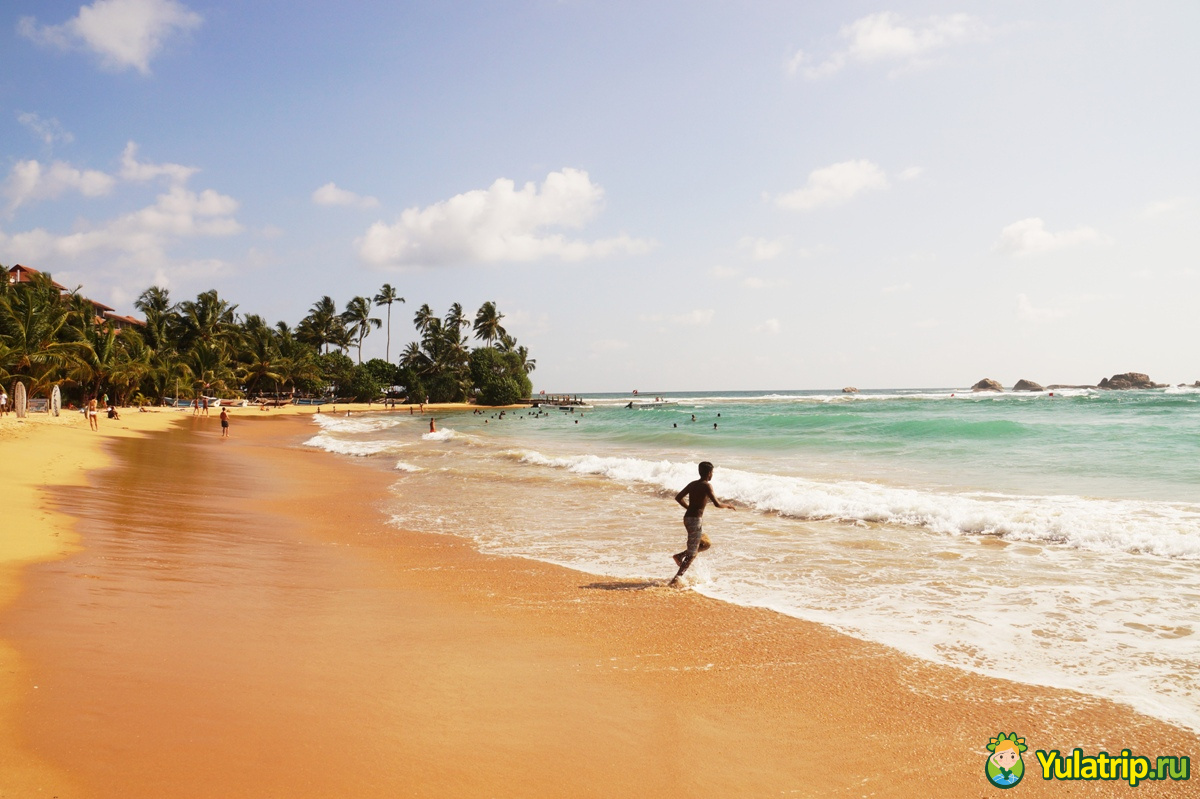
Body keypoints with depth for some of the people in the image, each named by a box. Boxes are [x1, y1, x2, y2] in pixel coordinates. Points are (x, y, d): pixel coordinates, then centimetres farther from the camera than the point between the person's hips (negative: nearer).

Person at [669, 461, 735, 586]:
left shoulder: (692, 484, 10)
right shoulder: (707, 486, -12)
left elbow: (678, 497, 14)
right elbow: (717, 504, -19)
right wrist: (727, 505, 0)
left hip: (688, 517, 8)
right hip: (695, 520, -8)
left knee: (707, 543, 23)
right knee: (692, 554, -3)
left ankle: (680, 556, 13)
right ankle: (677, 578, -11)